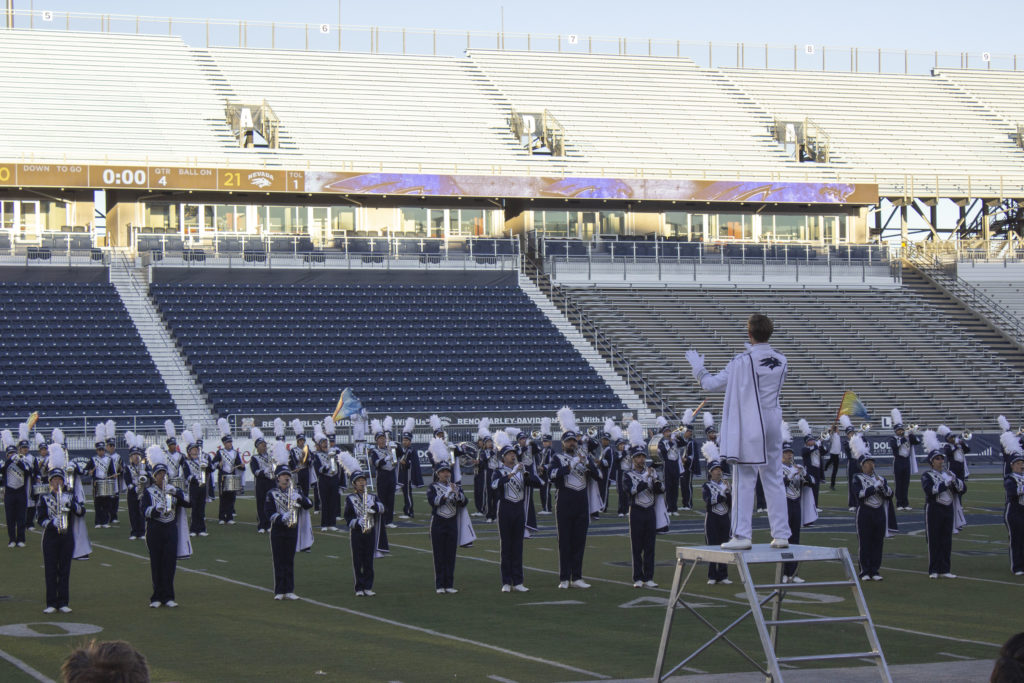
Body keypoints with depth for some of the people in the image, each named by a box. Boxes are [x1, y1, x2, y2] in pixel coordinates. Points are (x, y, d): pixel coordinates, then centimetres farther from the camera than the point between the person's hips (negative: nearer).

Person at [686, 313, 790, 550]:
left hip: (748, 426, -5)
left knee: (744, 482, -1)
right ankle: (781, 535, 11)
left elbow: (712, 384, -8)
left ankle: (742, 535, -3)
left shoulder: (742, 361, -14)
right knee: (774, 481, 10)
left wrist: (697, 366, 12)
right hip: (772, 426, 5)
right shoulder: (780, 361, 3)